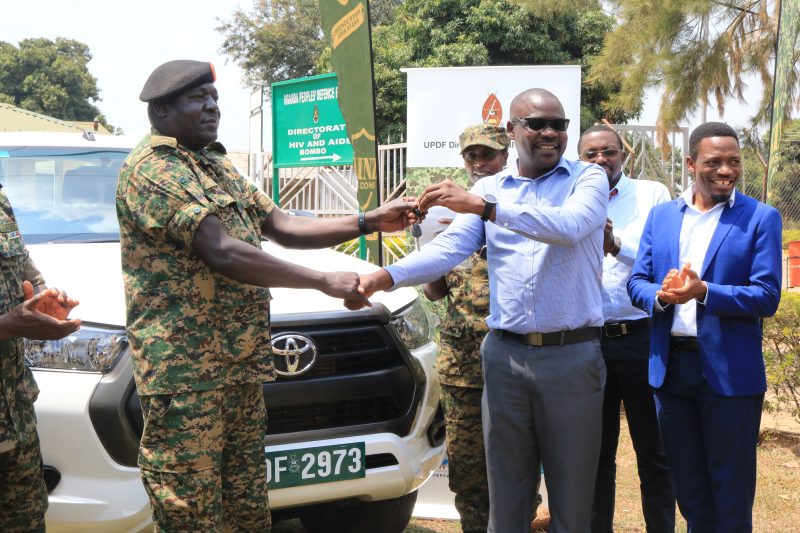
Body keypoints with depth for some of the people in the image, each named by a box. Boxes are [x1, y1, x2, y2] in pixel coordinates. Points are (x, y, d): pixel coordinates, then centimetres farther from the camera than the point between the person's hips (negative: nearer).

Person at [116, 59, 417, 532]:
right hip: (185, 370, -9)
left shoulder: (219, 167, 19)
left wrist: (368, 223, 7)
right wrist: (324, 281, -20)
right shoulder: (153, 169, -11)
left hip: (243, 367, 9)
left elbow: (282, 227, 16)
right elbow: (222, 253, -21)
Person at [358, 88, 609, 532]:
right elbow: (450, 246, -2)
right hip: (505, 354, 3)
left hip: (572, 355, -2)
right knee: (505, 485, 12)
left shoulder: (588, 178, 1)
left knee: (572, 488, 8)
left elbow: (569, 225, -20)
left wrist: (482, 206, -26)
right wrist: (387, 276, -19)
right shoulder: (489, 188, 10)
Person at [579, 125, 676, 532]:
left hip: (642, 338, -2)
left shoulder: (652, 195, 2)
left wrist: (618, 246, -23)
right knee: (596, 451, 14)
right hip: (590, 341, 2)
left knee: (653, 452, 7)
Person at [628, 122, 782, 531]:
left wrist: (703, 292, -25)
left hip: (730, 371, -3)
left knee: (731, 490, 9)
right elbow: (637, 282, 4)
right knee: (687, 486, 18)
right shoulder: (661, 215, 7)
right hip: (670, 367, 4)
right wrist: (661, 294, -18)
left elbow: (767, 296, -12)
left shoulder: (761, 218, -5)